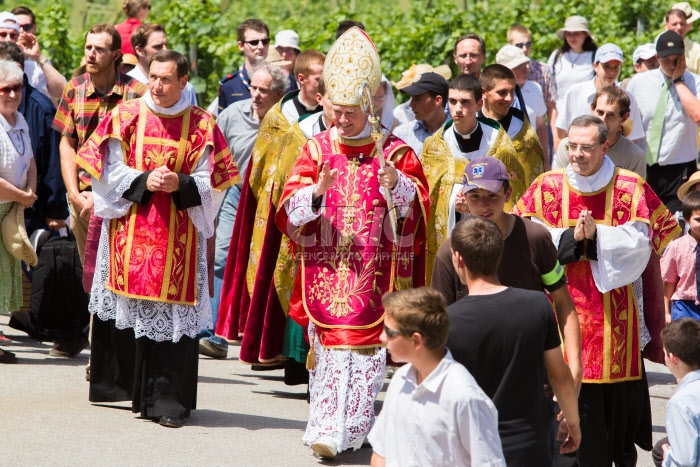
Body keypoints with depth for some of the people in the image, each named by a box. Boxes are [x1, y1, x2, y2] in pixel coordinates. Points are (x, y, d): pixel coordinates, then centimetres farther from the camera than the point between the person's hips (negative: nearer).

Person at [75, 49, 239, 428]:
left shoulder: (201, 125, 3)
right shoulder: (126, 116, 4)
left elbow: (212, 182, 2)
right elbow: (109, 170, 1)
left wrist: (180, 184, -15)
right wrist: (143, 181, -14)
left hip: (177, 237, -1)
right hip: (129, 230, 1)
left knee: (172, 310, -5)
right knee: (124, 308, 2)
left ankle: (168, 400, -2)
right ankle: (117, 383, 17)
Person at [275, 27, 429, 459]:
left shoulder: (396, 152, 3)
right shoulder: (317, 149, 6)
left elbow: (417, 207, -5)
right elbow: (289, 210, 0)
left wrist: (394, 181, -24)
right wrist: (317, 190, -20)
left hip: (374, 271, -1)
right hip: (325, 268, 1)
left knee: (366, 346, -4)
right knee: (327, 346, 1)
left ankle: (350, 428, -1)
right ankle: (328, 429, 8)